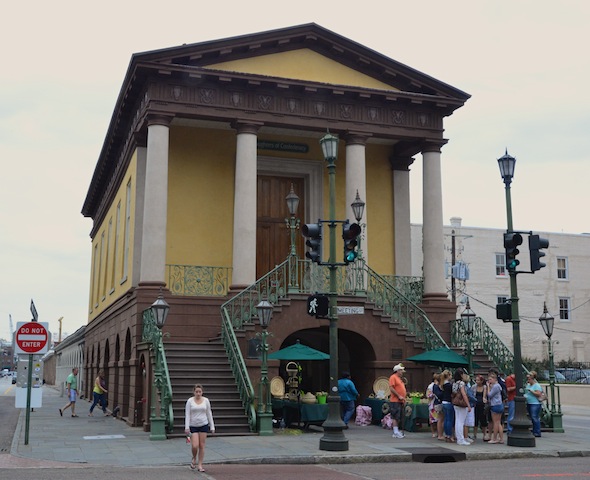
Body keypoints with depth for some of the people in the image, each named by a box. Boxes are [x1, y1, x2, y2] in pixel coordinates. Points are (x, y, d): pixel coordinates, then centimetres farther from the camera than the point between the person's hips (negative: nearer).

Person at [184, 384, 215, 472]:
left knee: (202, 446, 1)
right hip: (193, 426, -2)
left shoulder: (206, 400, 2)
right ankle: (194, 459, 20)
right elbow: (187, 414, -5)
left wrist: (212, 427, 3)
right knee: (195, 446, -11)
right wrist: (186, 427, -14)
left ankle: (200, 465, 10)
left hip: (204, 425, 2)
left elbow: (209, 414, 6)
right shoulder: (190, 401, -3)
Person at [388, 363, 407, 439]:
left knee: (399, 418, 10)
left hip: (400, 401, 9)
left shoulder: (400, 378, 21)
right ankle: (396, 432, -8)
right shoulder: (393, 377, -8)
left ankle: (397, 431, 15)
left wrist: (403, 398, 17)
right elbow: (391, 388, -17)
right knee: (395, 417, -9)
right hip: (395, 401, -9)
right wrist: (399, 396, -18)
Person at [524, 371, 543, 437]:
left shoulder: (537, 385, -9)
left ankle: (537, 432, -7)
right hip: (529, 403, 9)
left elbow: (539, 394, -18)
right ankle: (534, 432, 16)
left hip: (535, 404, -9)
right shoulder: (528, 385, 15)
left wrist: (531, 391, -20)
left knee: (535, 418, -10)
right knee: (532, 418, 10)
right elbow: (525, 392, 27)